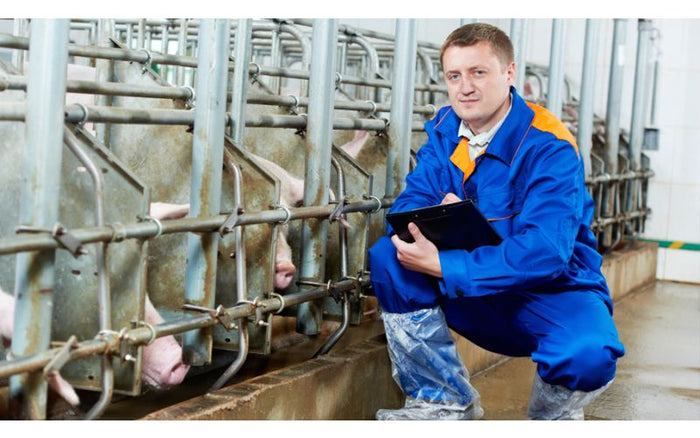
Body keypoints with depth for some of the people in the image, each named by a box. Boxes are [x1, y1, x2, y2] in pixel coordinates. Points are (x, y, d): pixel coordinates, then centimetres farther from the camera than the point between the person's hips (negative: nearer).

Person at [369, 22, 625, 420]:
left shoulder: (550, 147, -19)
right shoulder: (444, 130, 1)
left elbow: (546, 253, -29)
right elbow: (408, 205, -4)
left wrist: (442, 265, -35)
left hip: (554, 291, -5)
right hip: (477, 294, 5)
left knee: (587, 354, -37)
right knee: (387, 256, -16)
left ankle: (552, 416, 3)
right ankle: (446, 401, -3)